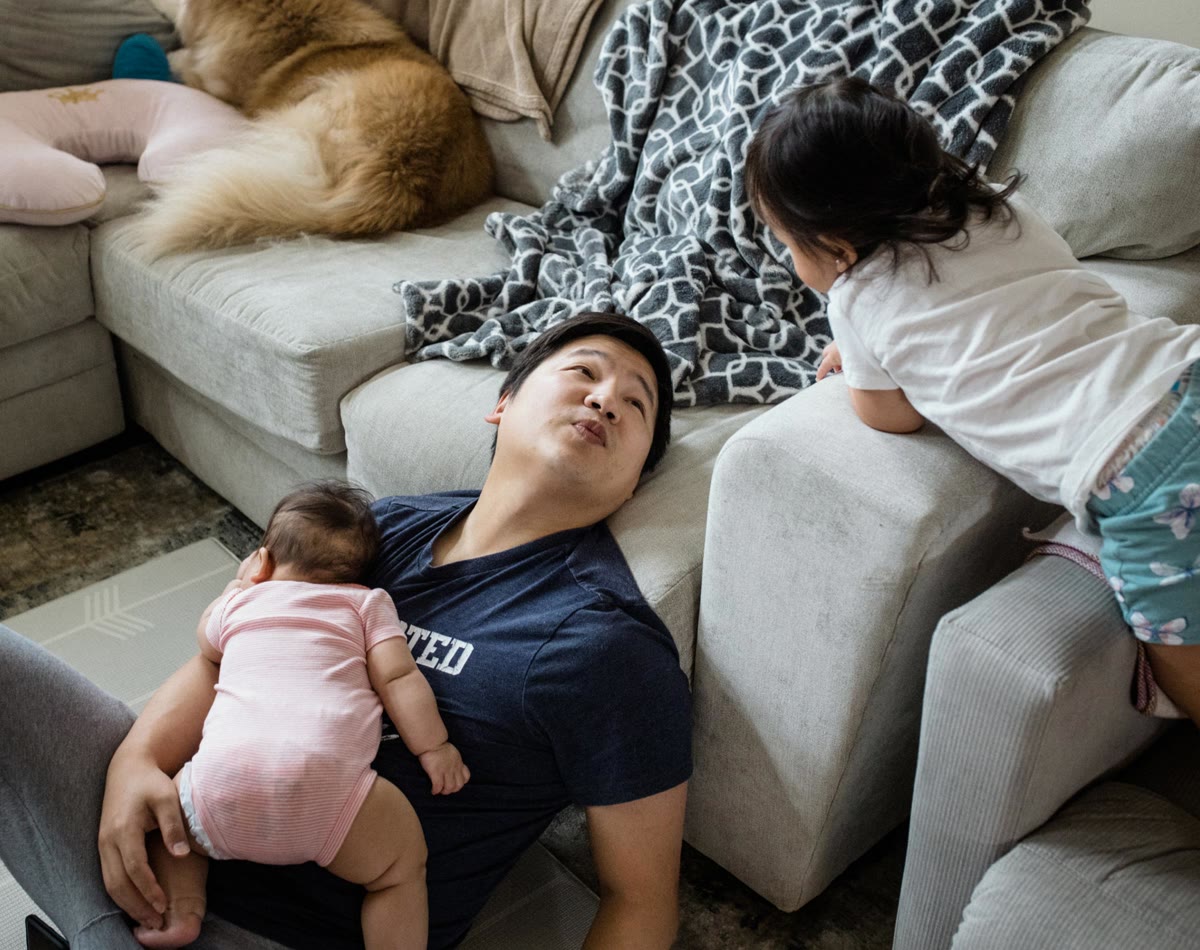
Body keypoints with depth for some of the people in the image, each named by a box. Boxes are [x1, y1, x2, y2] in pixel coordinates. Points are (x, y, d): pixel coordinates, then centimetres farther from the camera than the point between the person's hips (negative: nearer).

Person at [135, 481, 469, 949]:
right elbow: (398, 678, 6)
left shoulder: (240, 603, 26)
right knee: (404, 862, 14)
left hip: (225, 781, 3)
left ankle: (178, 910, 11)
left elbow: (206, 642, 48)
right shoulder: (366, 603, 19)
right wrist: (434, 747, 8)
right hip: (324, 785, -2)